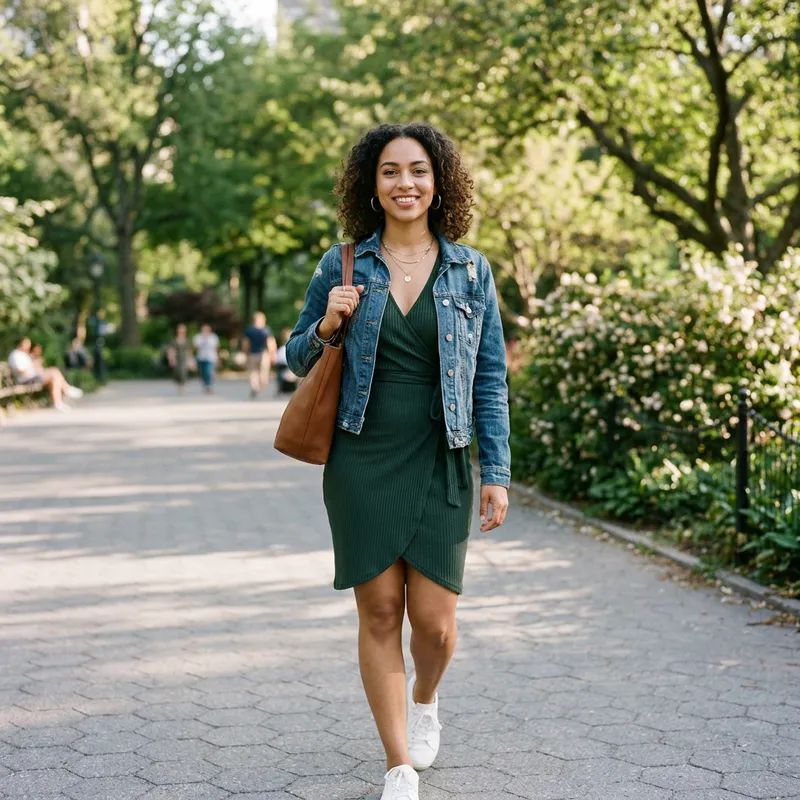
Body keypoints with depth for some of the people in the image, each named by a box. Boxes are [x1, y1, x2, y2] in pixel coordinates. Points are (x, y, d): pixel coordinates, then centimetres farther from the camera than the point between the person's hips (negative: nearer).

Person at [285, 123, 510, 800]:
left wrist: (498, 473, 0)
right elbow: (300, 359, 12)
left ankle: (425, 699, 35)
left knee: (434, 618, -1)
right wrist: (327, 325, -10)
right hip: (361, 464, 0)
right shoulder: (343, 266, 3)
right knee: (380, 612, 2)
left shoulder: (470, 270, 4)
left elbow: (490, 379, 5)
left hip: (439, 464, 0)